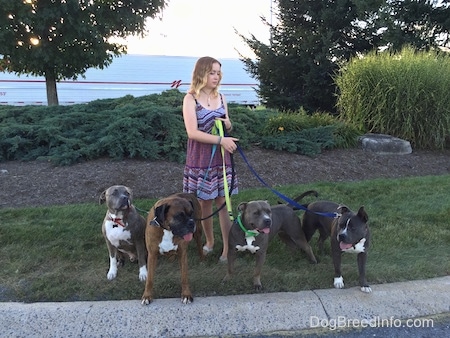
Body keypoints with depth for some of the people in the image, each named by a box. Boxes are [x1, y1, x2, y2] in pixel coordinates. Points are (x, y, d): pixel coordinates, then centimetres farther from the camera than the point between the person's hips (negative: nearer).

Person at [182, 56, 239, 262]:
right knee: (204, 203, 9)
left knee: (223, 202, 3)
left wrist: (228, 125, -7)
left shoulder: (221, 98, 7)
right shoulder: (190, 99, -8)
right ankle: (209, 242, 28)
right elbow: (192, 132, -18)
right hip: (200, 159, -3)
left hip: (221, 157, 3)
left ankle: (227, 248, 10)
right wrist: (221, 140, -24)